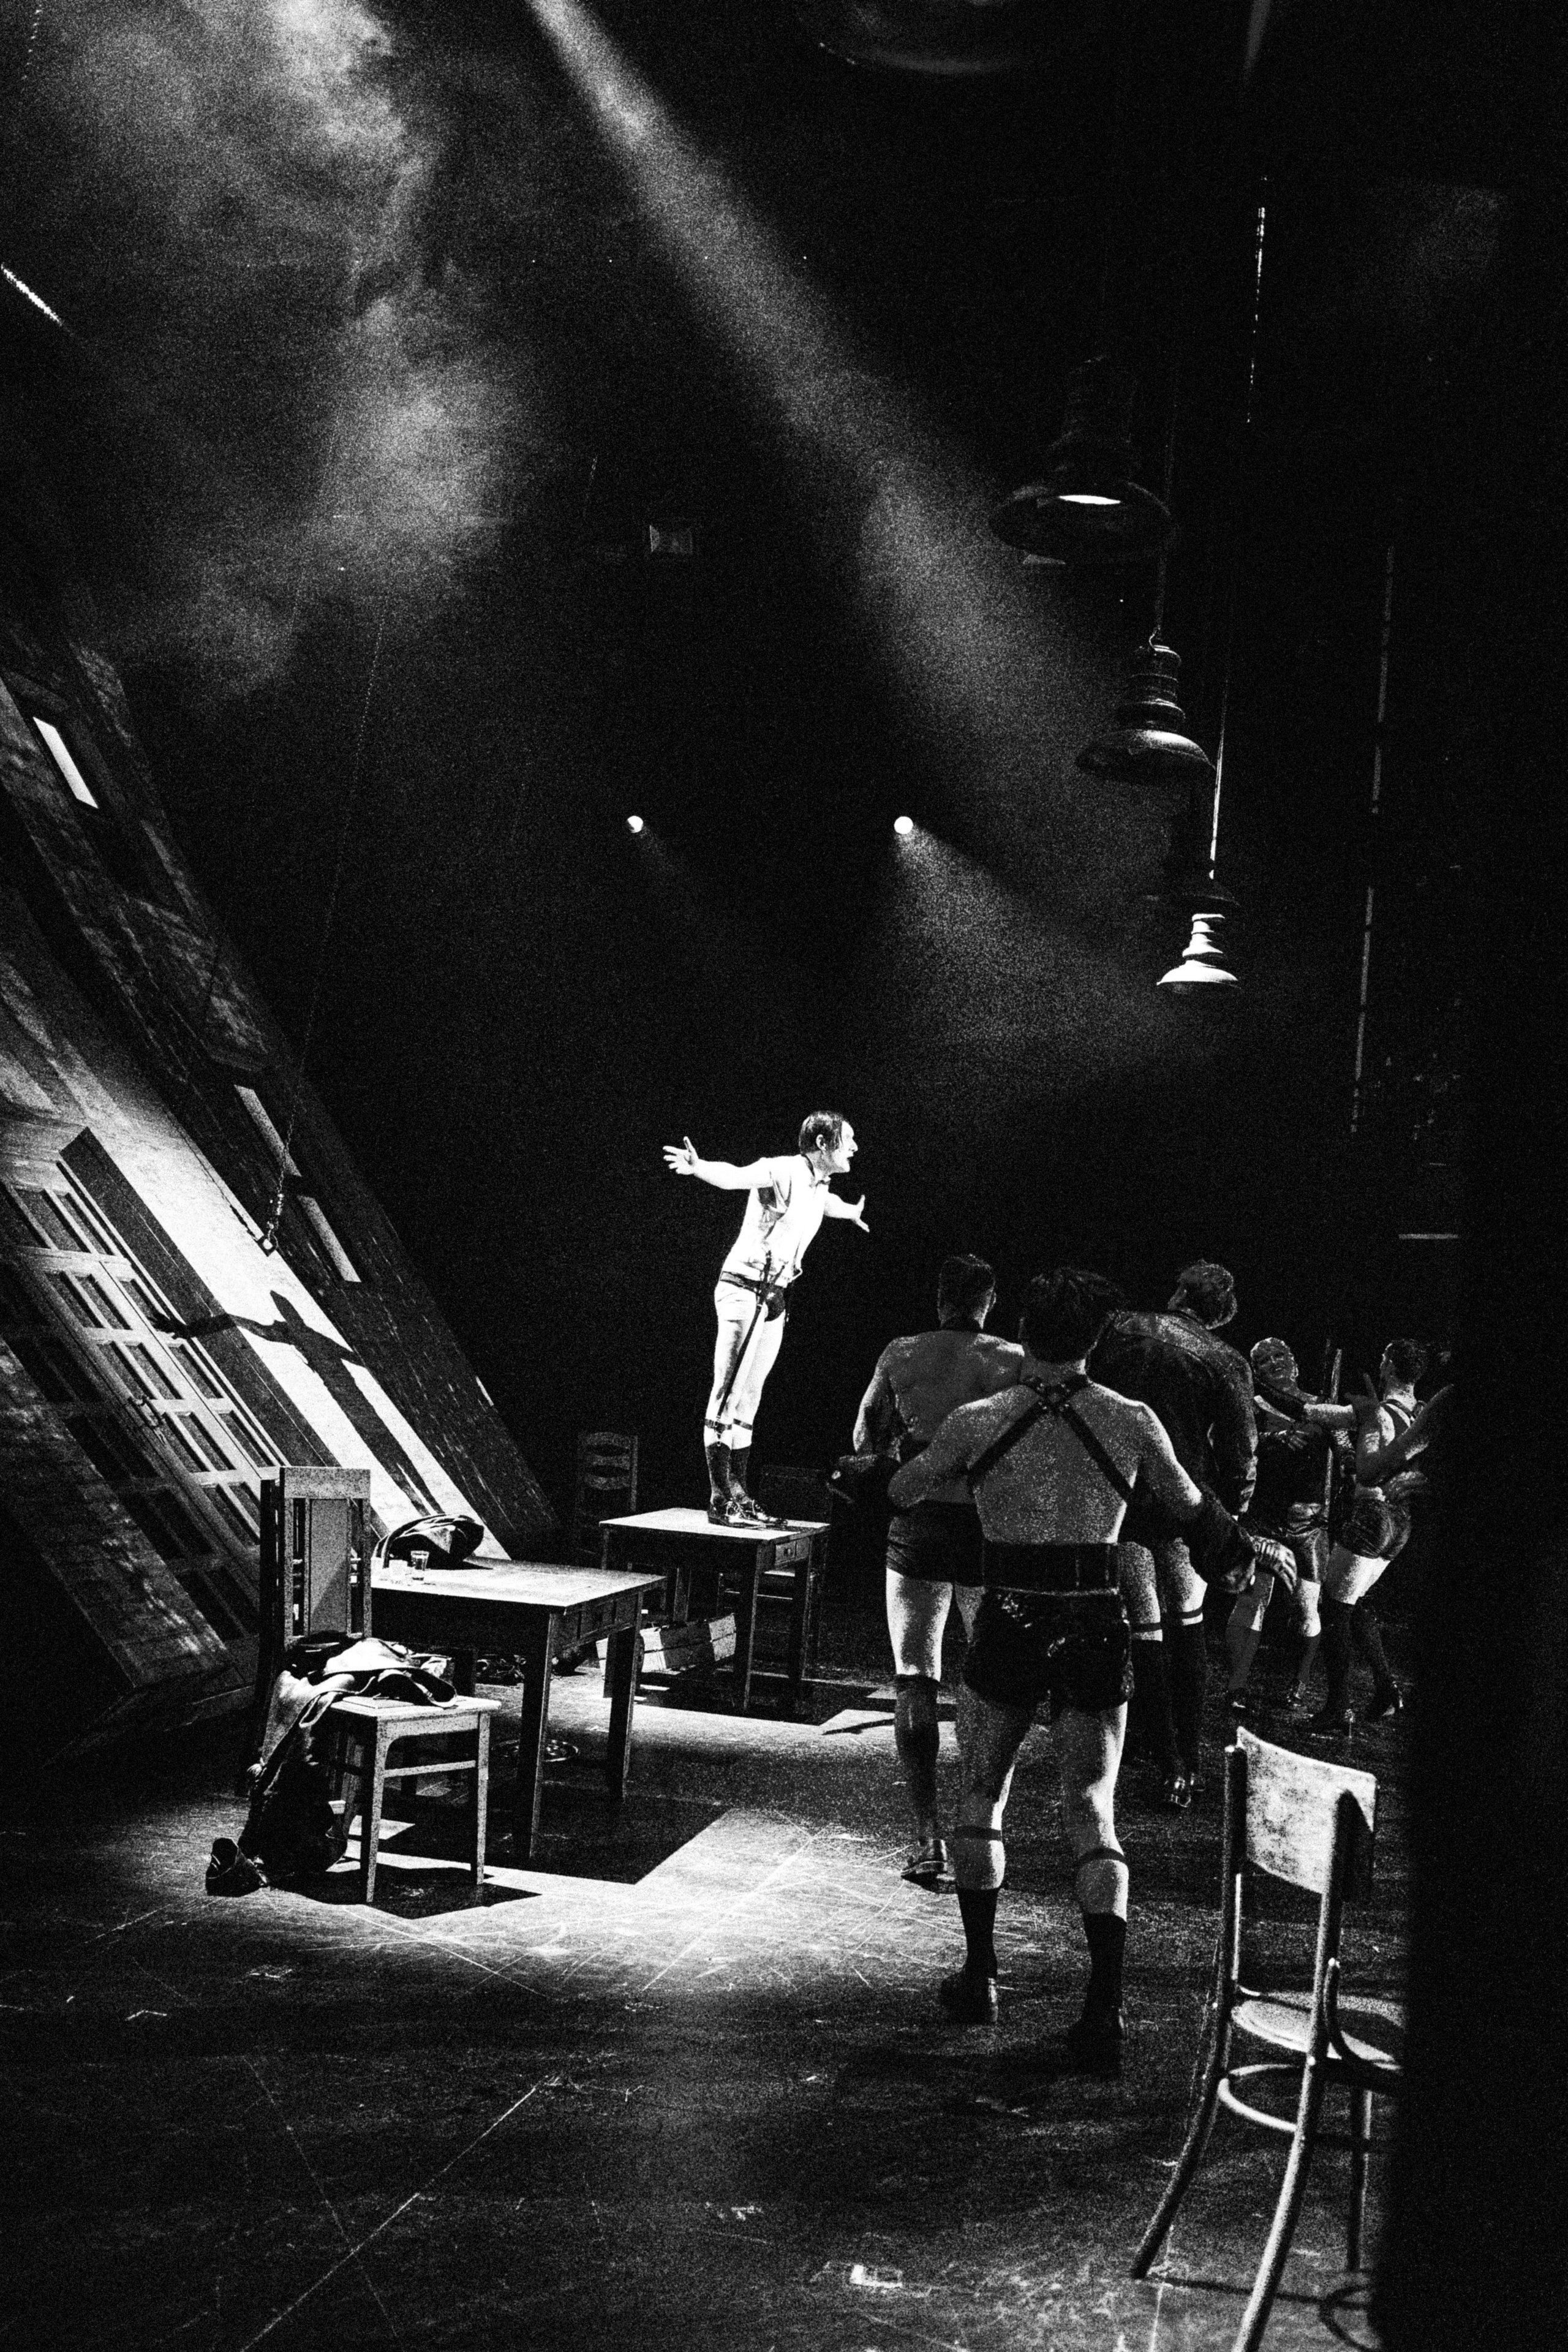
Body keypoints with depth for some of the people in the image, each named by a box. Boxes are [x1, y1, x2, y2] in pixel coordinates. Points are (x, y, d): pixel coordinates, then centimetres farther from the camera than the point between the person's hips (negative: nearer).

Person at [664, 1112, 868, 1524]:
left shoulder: (819, 1184, 14)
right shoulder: (783, 1171, -14)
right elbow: (735, 1176, -33)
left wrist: (851, 1212, 61)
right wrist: (698, 1167, -54)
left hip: (775, 1299, 9)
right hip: (744, 1289, -9)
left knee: (748, 1402, 11)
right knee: (728, 1396, -10)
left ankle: (738, 1497, 14)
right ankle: (720, 1501, -11)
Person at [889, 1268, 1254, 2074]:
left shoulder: (977, 1423, -5)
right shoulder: (1131, 1422, -2)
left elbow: (901, 1493, 10)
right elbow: (1195, 1510, 13)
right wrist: (1239, 1557, 33)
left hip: (1009, 1623, -1)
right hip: (1097, 1624, 1)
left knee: (980, 1793, 18)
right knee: (1092, 1812, 7)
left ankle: (979, 1975, 23)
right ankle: (1105, 2008, -3)